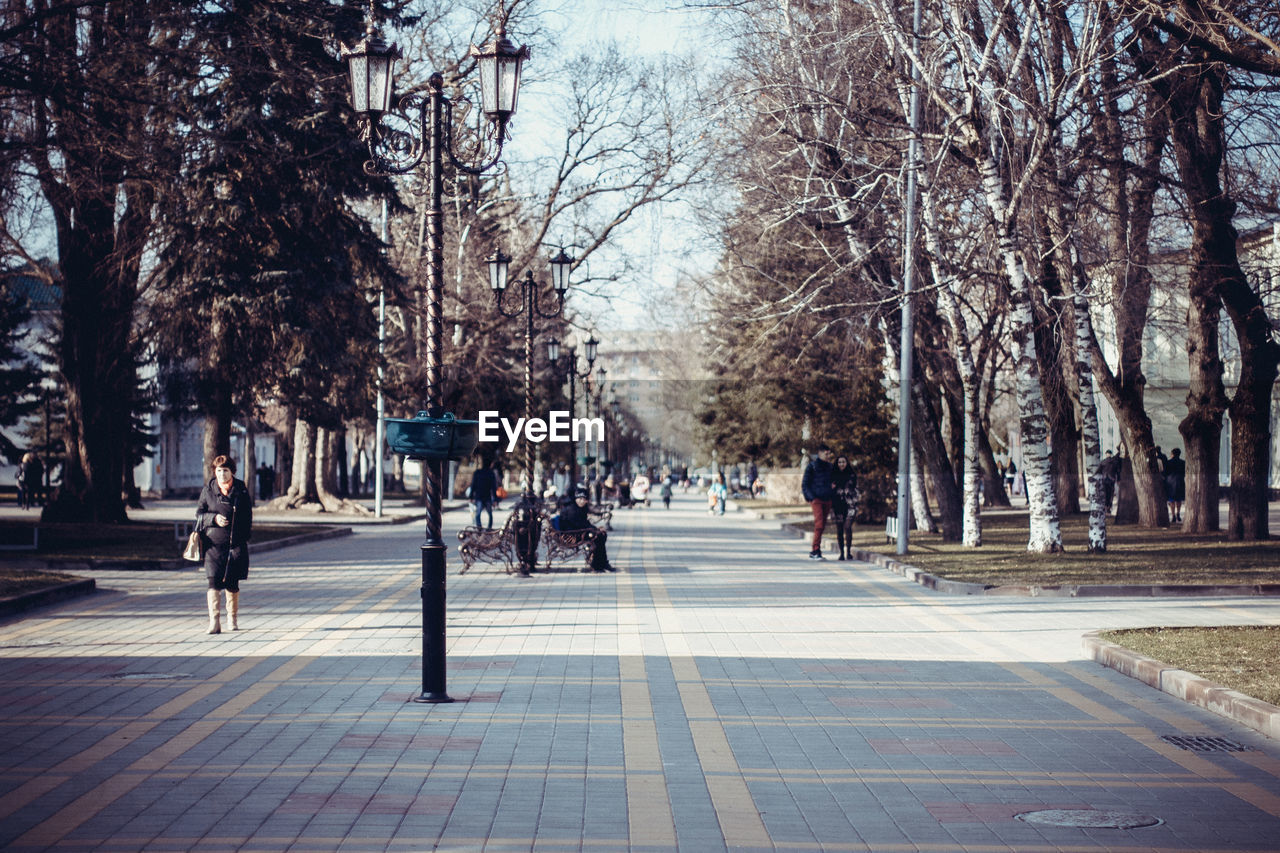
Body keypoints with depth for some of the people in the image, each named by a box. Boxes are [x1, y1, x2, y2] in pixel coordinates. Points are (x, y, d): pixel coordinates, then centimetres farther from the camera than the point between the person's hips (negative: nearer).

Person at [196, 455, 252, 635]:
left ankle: (232, 618, 26)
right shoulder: (208, 489, 5)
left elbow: (248, 515, 9)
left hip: (236, 543, 1)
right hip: (214, 542, 0)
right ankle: (214, 621, -16)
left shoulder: (241, 490, 4)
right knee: (214, 582, -12)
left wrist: (246, 536, 2)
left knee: (232, 583, 8)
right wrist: (214, 518, -12)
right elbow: (199, 513, 7)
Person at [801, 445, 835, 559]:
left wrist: (833, 495, 9)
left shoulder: (830, 467, 14)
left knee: (822, 525, 7)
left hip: (827, 499, 6)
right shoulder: (812, 466, -2)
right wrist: (810, 497, -11)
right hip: (816, 499, -6)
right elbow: (804, 484, -2)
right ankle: (815, 551, -14)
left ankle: (814, 550, 17)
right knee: (819, 524, -15)